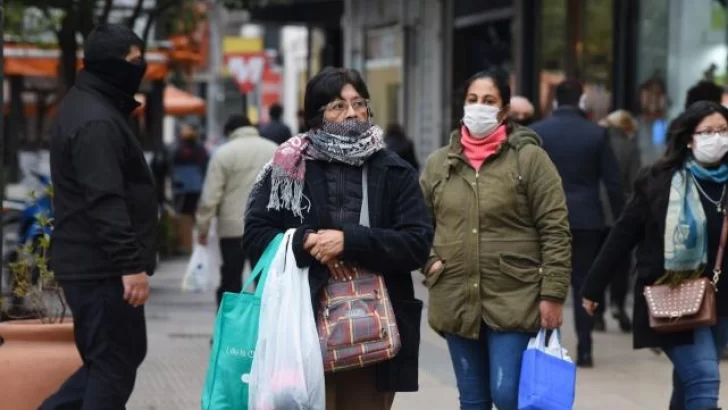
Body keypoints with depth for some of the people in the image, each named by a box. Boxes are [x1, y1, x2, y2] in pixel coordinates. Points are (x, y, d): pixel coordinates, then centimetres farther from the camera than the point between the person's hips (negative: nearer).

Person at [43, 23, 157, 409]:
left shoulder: (89, 106, 16)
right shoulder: (96, 121, -18)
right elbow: (105, 202, -25)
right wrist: (130, 264, -26)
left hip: (90, 263, 10)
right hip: (103, 267, -10)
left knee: (119, 355, 17)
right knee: (115, 365, -4)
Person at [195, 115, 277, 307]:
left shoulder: (224, 153, -2)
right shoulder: (275, 151, 9)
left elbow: (210, 196, -6)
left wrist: (203, 227, 1)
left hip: (233, 228, -3)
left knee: (231, 281, 5)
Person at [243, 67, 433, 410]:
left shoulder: (395, 173, 8)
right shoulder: (290, 167, 6)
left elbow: (417, 245, -2)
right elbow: (255, 236, 4)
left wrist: (350, 241, -14)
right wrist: (307, 243, -13)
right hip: (307, 323, -1)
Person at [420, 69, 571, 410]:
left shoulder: (529, 157, -4)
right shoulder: (439, 162, 9)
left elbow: (555, 230, -7)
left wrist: (553, 294, -11)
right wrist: (429, 262, 3)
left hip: (514, 301, -5)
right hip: (456, 302, 5)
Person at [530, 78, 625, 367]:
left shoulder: (535, 133, -2)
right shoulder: (597, 134, -2)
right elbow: (612, 183, -2)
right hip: (585, 219, 0)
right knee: (584, 282, 5)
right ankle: (584, 349, 2)